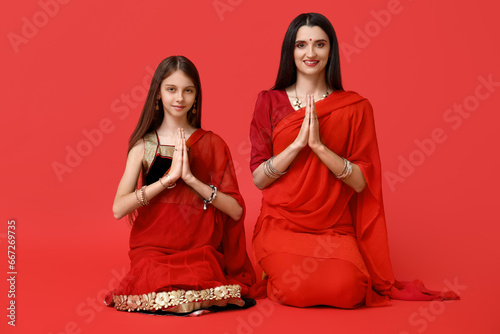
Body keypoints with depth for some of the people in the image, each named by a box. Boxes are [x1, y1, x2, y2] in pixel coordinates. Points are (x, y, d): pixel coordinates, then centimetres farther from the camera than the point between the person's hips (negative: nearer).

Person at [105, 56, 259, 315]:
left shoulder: (212, 145, 5)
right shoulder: (144, 145, 4)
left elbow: (236, 210, -3)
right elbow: (118, 209, -8)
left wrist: (191, 178, -14)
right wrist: (168, 177, -16)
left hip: (201, 251, 0)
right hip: (152, 250, 0)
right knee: (161, 293, -27)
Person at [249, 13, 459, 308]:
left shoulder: (355, 107, 5)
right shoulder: (270, 101, 5)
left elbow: (361, 182, -4)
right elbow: (258, 179, -2)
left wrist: (318, 145, -16)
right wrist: (297, 144, -16)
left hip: (334, 228, 1)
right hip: (281, 225, 0)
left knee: (344, 289, -29)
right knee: (296, 290, -28)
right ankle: (281, 272, 6)